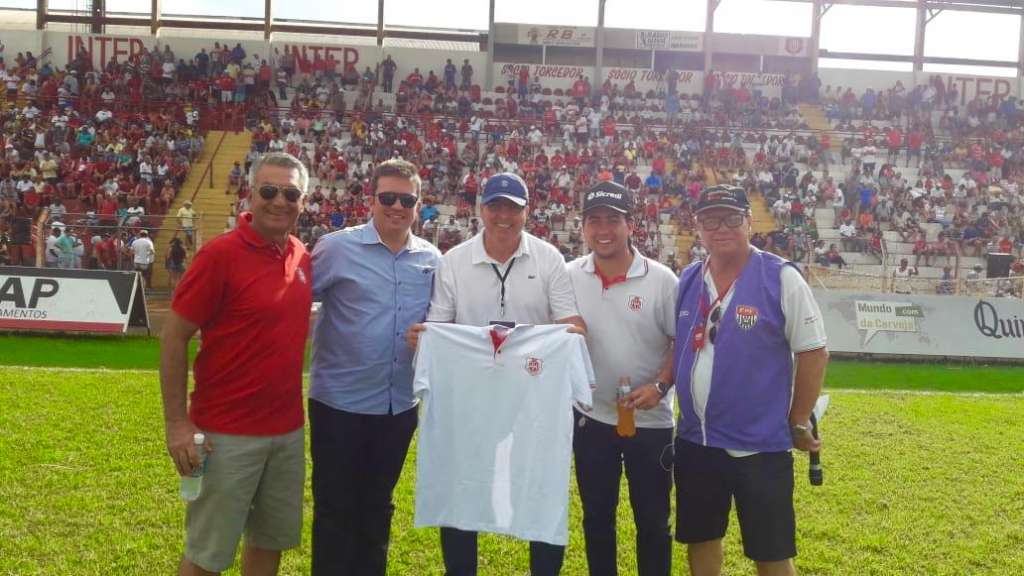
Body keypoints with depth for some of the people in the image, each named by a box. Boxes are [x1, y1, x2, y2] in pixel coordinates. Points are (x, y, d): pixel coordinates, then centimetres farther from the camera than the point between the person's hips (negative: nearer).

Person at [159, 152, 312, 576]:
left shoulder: (302, 256, 4)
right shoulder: (221, 253, -15)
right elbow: (173, 337, -12)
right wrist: (176, 423, -15)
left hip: (288, 429, 6)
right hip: (228, 433, -6)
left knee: (272, 540, 19)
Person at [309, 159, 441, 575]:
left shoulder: (432, 260, 3)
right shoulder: (336, 248, -8)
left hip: (400, 404, 4)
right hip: (340, 402, -3)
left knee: (376, 507, 19)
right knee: (334, 508, 8)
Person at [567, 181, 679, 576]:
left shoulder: (661, 280, -8)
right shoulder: (568, 278, -2)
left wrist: (660, 386, -17)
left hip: (650, 420, -2)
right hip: (591, 418, 2)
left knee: (653, 521, 10)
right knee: (596, 517, 15)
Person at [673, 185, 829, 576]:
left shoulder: (781, 278, -11)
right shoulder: (687, 280, 5)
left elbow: (813, 353, -8)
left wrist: (798, 424, -6)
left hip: (761, 445, -5)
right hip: (694, 441, 5)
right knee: (700, 539, 18)